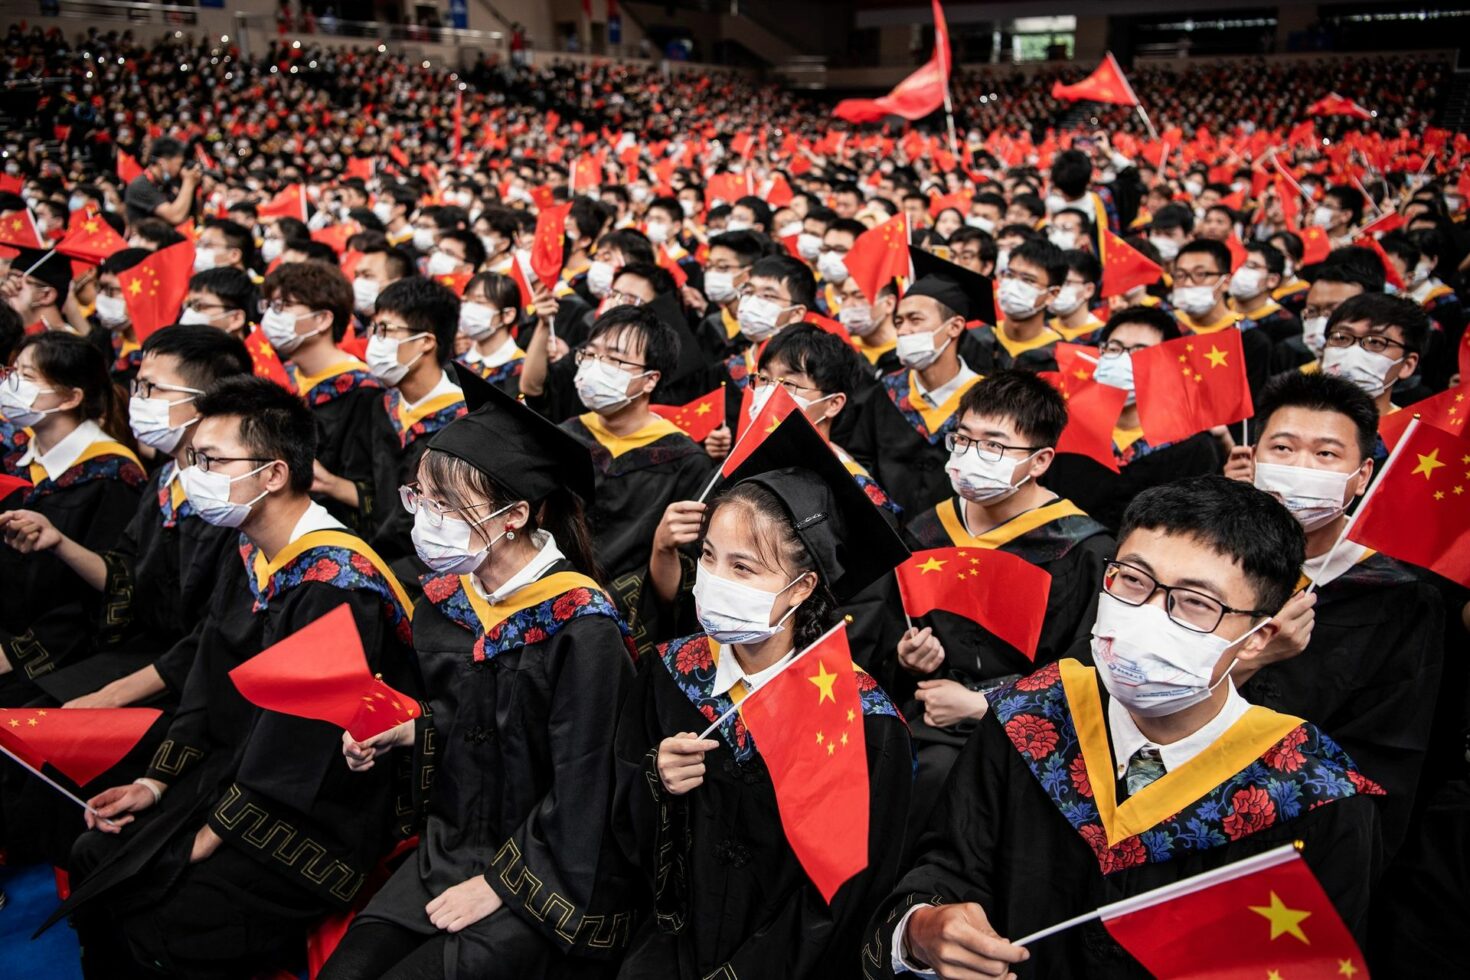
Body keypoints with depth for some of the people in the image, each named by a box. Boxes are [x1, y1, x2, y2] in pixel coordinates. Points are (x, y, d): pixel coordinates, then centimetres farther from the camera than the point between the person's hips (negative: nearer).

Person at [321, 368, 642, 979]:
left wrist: (499, 884, -13)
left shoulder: (582, 626, -23)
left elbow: (582, 789, -17)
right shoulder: (442, 601, -2)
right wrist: (403, 734, -2)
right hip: (448, 851, 6)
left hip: (553, 875, -6)